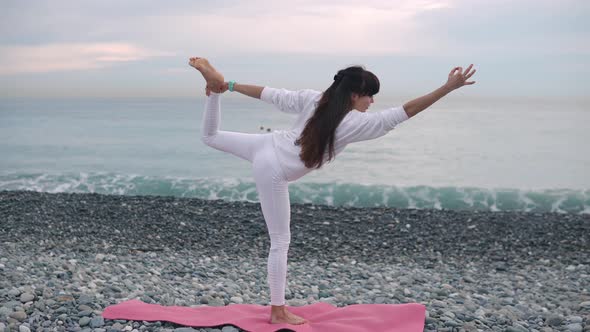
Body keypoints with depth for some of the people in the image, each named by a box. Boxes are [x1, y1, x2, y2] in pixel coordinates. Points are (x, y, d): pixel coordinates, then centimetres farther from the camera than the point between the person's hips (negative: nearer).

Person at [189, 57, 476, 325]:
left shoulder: (312, 98, -4)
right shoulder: (355, 123, -19)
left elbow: (271, 94, 0)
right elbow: (406, 111, -21)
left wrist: (229, 86, 8)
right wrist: (450, 87, -18)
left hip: (265, 146, 6)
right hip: (273, 173, -6)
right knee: (280, 241, 6)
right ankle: (278, 311, 15)